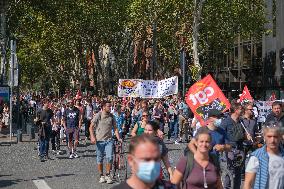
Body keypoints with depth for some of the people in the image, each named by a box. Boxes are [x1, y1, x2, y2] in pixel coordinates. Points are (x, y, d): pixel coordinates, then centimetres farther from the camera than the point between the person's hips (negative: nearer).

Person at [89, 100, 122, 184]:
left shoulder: (111, 116, 5)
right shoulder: (98, 115, -4)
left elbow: (115, 128, 9)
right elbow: (91, 127, -3)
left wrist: (118, 138, -2)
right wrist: (92, 137, -16)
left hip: (109, 140, 2)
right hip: (99, 140, -2)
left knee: (109, 157, -8)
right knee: (99, 159, 5)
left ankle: (108, 175, 6)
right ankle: (101, 176, 18)